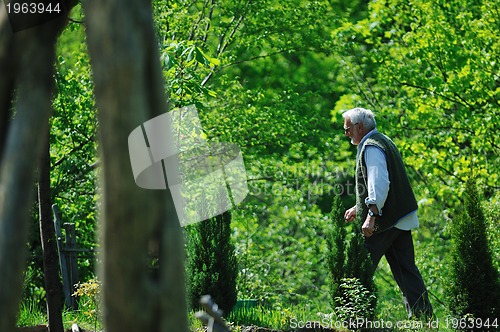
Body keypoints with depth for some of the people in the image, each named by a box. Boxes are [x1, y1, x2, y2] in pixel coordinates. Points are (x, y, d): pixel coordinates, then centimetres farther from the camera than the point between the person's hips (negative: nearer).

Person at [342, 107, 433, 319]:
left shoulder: (371, 147, -12)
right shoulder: (383, 142, 21)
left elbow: (379, 184, -24)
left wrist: (371, 216, -30)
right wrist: (358, 208, 32)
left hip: (383, 221, -10)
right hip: (401, 218, 10)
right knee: (405, 269, 6)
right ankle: (423, 316, 1)